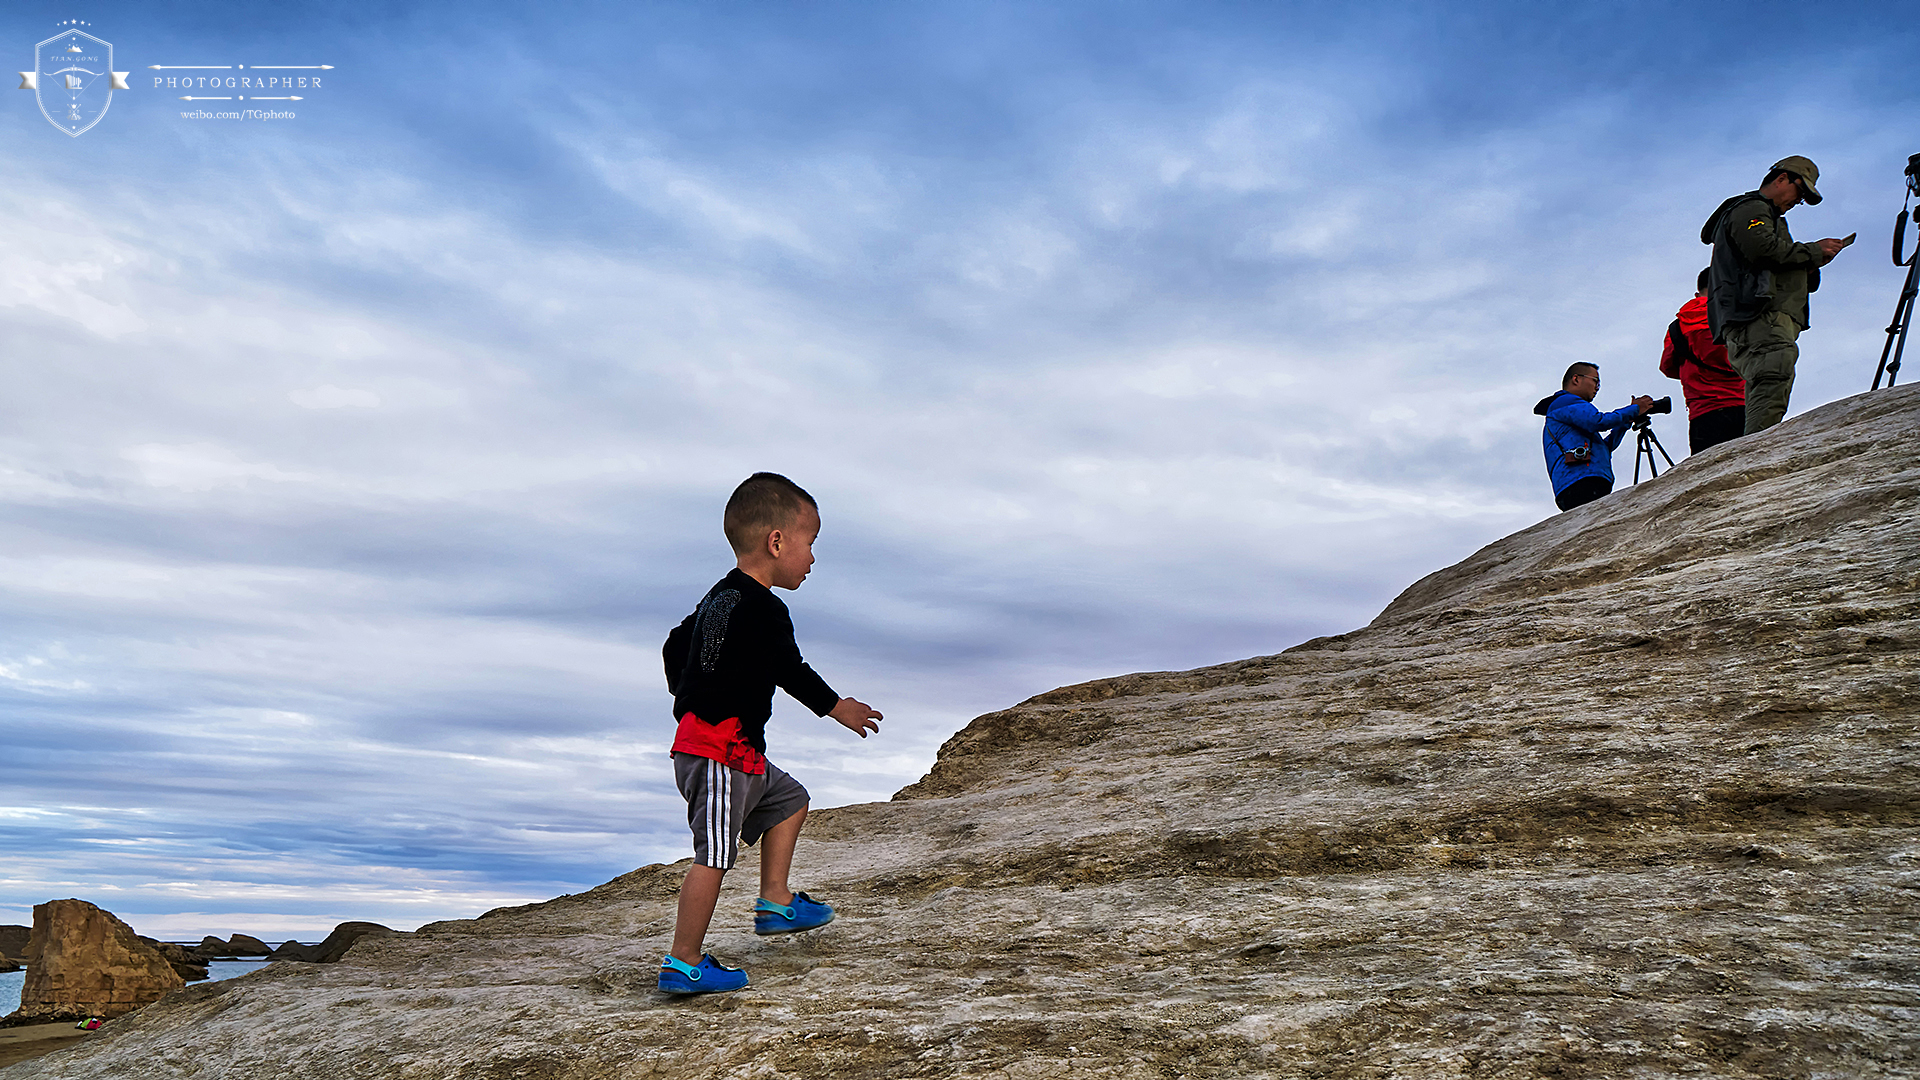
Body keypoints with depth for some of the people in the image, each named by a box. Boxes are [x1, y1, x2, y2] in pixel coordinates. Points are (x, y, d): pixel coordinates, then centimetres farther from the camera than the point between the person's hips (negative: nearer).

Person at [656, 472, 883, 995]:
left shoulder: (720, 597, 13)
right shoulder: (762, 609, -19)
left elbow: (675, 647, 22)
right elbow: (791, 671, -12)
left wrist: (691, 701, 34)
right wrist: (837, 707, 4)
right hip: (720, 751, -11)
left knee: (789, 800, 24)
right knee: (714, 853, -8)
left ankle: (775, 903, 29)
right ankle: (683, 963, -2)